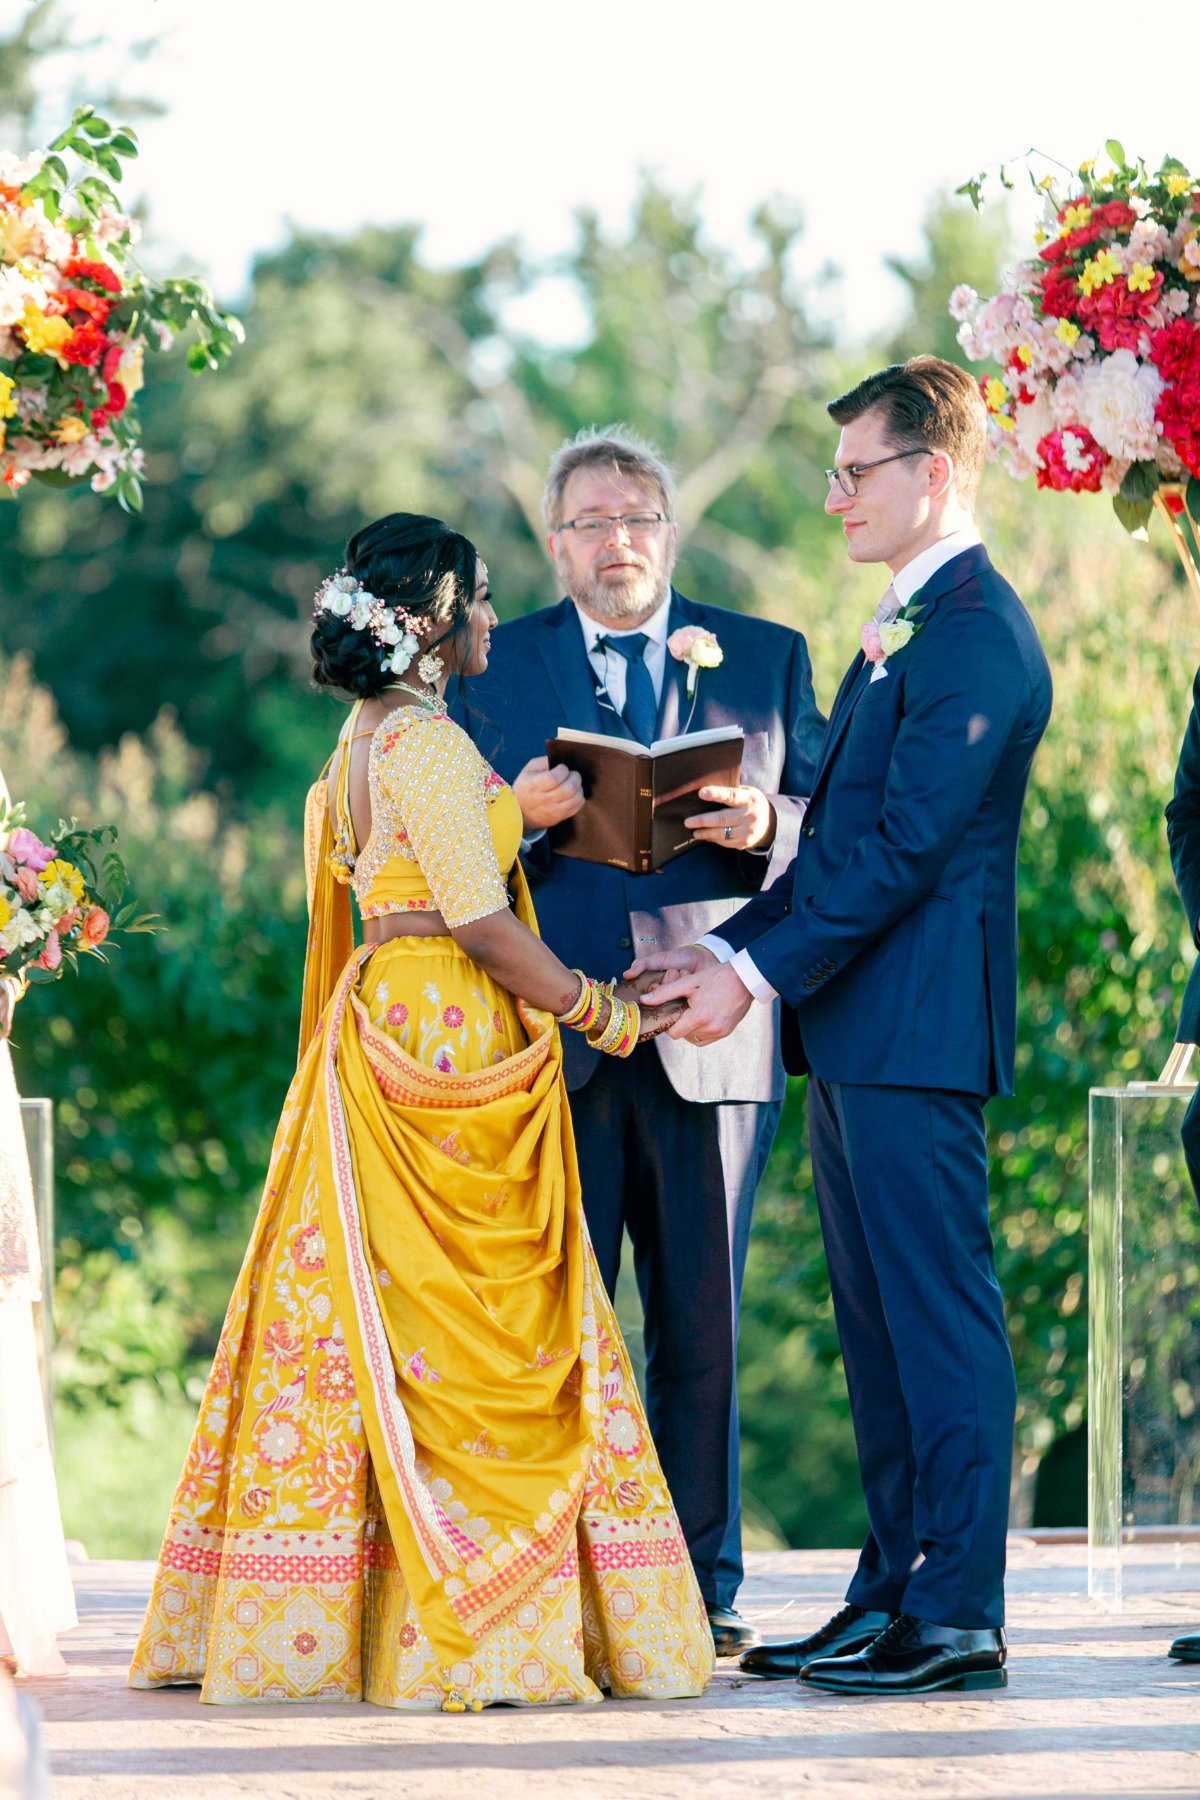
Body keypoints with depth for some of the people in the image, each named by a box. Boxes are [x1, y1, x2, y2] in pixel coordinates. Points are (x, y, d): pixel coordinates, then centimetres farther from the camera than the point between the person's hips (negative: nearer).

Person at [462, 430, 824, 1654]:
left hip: (708, 1034, 1)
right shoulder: (495, 668, 11)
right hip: (554, 1034, -1)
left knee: (701, 1324, 3)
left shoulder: (766, 659, 13)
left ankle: (702, 1585, 10)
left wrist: (765, 826, -13)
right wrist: (520, 816, -13)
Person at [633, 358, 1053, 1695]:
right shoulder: (901, 626, 19)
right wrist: (727, 948, 11)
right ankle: (895, 1592, 17)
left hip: (913, 1030, -10)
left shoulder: (975, 632, -14)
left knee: (939, 1317, -7)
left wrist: (760, 972, -16)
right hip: (852, 1031, 10)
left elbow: (906, 844, -18)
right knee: (878, 1325, 12)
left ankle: (958, 1618, -5)